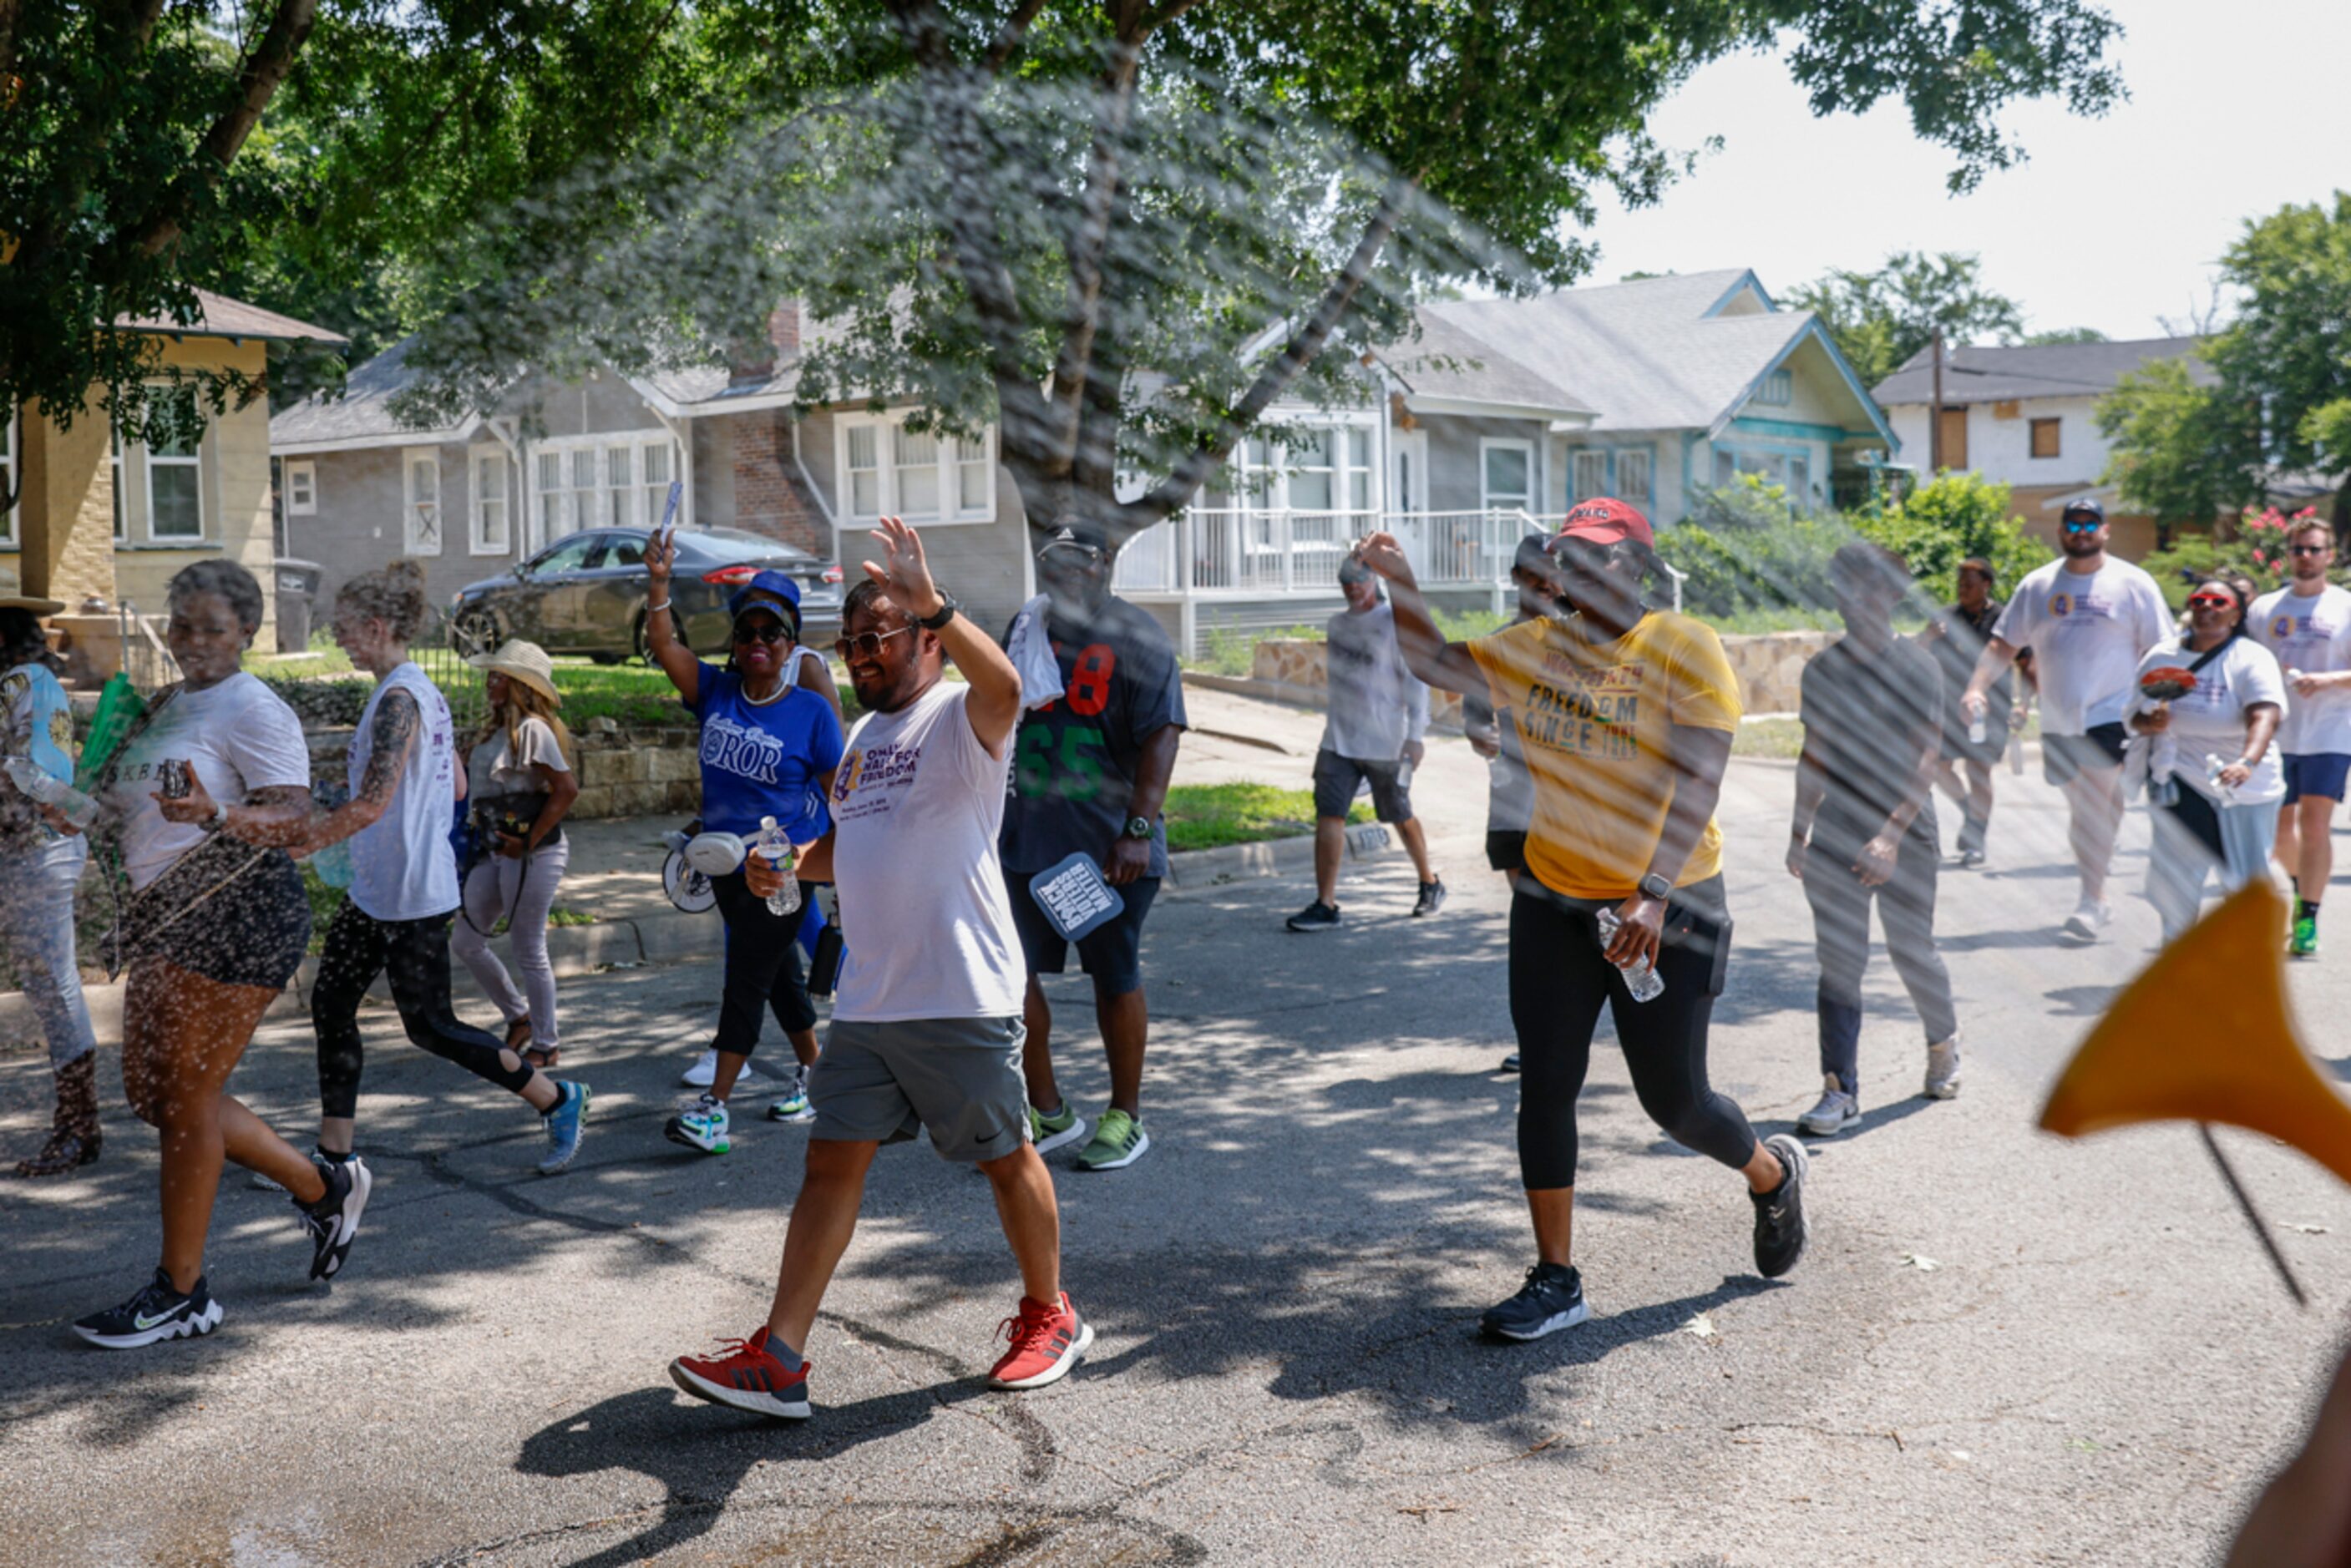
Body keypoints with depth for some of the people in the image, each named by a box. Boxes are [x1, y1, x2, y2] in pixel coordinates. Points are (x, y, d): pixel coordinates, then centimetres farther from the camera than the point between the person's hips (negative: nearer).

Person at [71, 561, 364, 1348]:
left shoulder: (254, 710, -11)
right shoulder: (164, 705, 17)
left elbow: (294, 820, -21)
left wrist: (215, 815, -37)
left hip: (236, 914, -10)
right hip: (164, 915, 10)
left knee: (184, 1096, -5)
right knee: (150, 1089, 12)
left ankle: (180, 1293, 7)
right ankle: (323, 1189, 24)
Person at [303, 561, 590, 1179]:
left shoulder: (399, 698, -19)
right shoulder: (421, 690, 11)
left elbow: (371, 804, -26)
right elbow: (455, 786, 17)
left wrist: (294, 843, -19)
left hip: (409, 896, -10)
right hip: (376, 890, 10)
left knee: (429, 1026, 0)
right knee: (331, 1005, 11)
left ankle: (558, 1100, 13)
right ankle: (335, 1153, 18)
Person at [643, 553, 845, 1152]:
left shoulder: (811, 708, -8)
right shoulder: (716, 692, 3)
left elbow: (841, 792, -5)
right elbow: (664, 645, -9)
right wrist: (660, 583, -23)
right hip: (726, 863, 5)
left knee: (746, 979, -7)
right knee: (779, 974, 18)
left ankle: (714, 1108, -6)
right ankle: (812, 1071, 35)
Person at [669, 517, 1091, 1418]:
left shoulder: (961, 719, -9)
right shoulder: (866, 735, 17)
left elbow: (1003, 685, -34)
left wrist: (933, 605, -46)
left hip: (962, 1001, -7)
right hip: (867, 1002, 8)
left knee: (1006, 1158, 8)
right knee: (832, 1163, 4)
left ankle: (1049, 1318, 29)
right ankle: (777, 1361, 6)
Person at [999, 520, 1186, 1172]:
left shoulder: (1136, 640, -5)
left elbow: (1160, 735, -12)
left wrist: (1138, 829, -20)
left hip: (1108, 846, -5)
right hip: (1025, 840, 5)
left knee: (1115, 979, 6)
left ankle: (1125, 1117, 21)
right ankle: (1047, 1111, 17)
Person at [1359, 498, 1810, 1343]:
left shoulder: (1684, 647, -11)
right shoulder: (1535, 646, 5)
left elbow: (1698, 782, -19)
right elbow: (1439, 664, 13)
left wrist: (1654, 893, -28)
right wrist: (1401, 585, -4)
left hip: (1667, 906, -5)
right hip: (1553, 899, 5)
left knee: (1673, 1097, 3)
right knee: (1545, 1085, 2)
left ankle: (1772, 1173, 36)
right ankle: (1555, 1281, 13)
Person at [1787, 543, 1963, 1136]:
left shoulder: (1916, 667, -6)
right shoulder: (1823, 668, 7)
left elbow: (1926, 761, -11)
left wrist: (1891, 834, -20)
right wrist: (1799, 831, 12)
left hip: (1904, 838, -3)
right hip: (1834, 837, 3)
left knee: (1912, 952, 6)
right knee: (1839, 963, 1)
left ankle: (1944, 1043, 36)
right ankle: (1840, 1092, 5)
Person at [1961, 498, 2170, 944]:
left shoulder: (2132, 584, 0)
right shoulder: (2037, 585, 8)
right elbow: (2003, 644, 8)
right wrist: (1976, 687, -6)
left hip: (2111, 714, -4)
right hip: (2058, 720, 4)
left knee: (2094, 803, -16)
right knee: (2082, 807, 13)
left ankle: (2092, 902, -13)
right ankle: (2099, 897, 24)